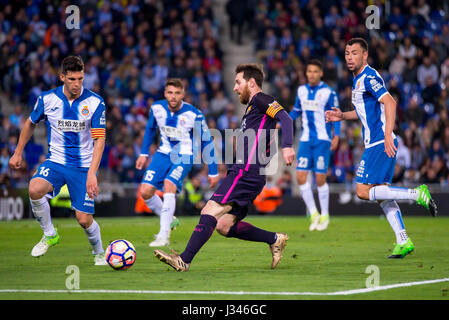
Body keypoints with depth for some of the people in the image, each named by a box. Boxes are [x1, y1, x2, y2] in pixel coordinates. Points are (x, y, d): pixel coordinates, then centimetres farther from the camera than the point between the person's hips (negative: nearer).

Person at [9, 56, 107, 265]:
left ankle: (99, 253, 26)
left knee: (84, 219, -6)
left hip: (84, 166, -1)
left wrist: (92, 173, -25)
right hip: (56, 161, 1)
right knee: (35, 190, -29)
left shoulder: (95, 102, -11)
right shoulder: (47, 99, -5)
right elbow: (31, 123, 14)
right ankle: (49, 235, -4)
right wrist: (18, 152, 16)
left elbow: (99, 139, -14)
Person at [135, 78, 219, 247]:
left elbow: (206, 142, -9)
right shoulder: (157, 108, -8)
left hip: (184, 156, -5)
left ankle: (163, 236, -24)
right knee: (145, 191, -7)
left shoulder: (194, 115, -20)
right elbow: (150, 128, 14)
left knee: (169, 186, -28)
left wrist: (213, 172, -6)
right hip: (164, 153, 5)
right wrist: (144, 153, 15)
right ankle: (169, 220, 19)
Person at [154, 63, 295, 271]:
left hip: (246, 173, -10)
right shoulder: (253, 107, 28)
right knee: (224, 226, 5)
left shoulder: (260, 100, -1)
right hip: (244, 174, 10)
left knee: (210, 211, -17)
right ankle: (274, 239, 9)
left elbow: (285, 118, -17)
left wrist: (287, 146, -31)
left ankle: (185, 260, -23)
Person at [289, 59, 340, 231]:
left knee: (320, 178, -7)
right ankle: (313, 214, 9)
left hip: (322, 140, -4)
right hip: (306, 140, 4)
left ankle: (324, 215, 11)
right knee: (301, 177, -5)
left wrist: (336, 136, -13)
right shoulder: (301, 90, 8)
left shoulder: (328, 92, -5)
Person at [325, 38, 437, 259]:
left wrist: (388, 135, -31)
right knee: (380, 193, 10)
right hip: (375, 143, 10)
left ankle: (417, 194, -12)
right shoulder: (358, 79, 18)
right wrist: (342, 116, 17)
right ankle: (403, 242, 9)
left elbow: (390, 103, -23)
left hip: (380, 143, -10)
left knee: (363, 191, -12)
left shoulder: (369, 77, -13)